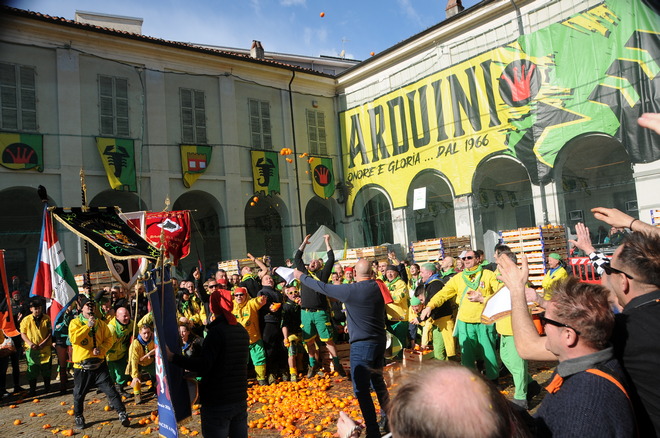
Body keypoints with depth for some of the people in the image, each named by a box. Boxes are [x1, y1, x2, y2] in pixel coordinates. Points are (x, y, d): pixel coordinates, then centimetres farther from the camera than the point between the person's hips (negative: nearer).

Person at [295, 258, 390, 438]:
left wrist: (301, 276, 7)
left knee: (362, 389, 0)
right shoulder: (378, 287, 1)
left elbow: (323, 287, -9)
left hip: (362, 345, -7)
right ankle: (387, 420, 32)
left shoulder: (351, 290, -17)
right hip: (380, 342, 7)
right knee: (378, 381, 22)